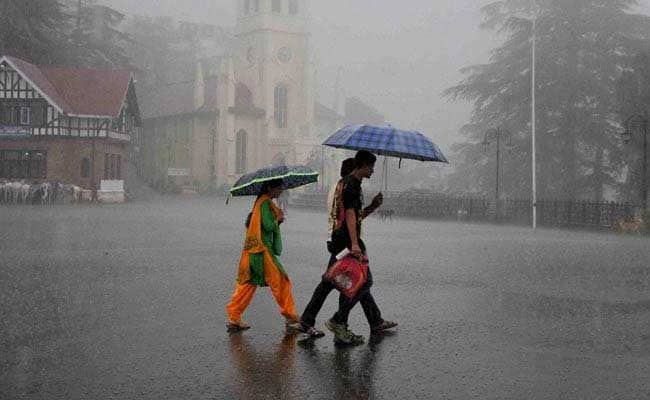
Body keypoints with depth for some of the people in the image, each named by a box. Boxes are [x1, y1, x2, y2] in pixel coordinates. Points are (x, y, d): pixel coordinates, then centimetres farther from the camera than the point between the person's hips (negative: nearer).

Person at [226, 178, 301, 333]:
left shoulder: (261, 202, 17)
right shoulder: (266, 203, -13)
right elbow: (269, 226, -21)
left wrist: (277, 219, 9)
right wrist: (279, 218, -1)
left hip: (252, 250, 10)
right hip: (262, 251, -10)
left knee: (247, 284, 11)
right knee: (281, 282, -2)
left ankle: (234, 319, 12)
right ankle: (291, 318, 3)